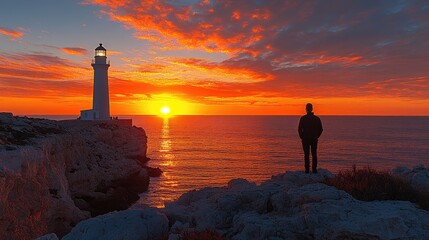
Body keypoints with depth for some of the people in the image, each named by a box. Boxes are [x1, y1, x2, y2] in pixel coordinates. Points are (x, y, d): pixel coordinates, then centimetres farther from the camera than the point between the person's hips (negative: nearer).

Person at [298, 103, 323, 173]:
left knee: (306, 155, 3)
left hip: (305, 139, -1)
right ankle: (314, 169, 9)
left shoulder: (303, 118, -7)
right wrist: (316, 137, 12)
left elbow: (299, 129, -8)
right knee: (314, 154, 9)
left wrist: (302, 137, 4)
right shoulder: (317, 118, -1)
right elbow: (320, 129, 2)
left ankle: (307, 169, 3)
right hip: (314, 139, 2)